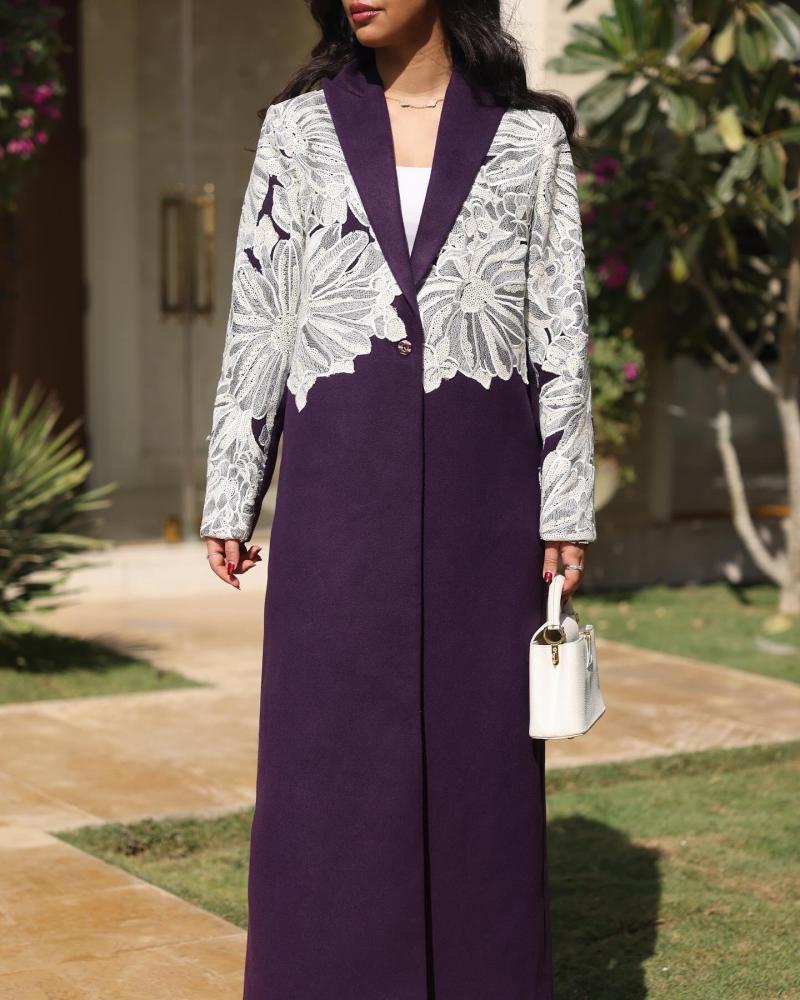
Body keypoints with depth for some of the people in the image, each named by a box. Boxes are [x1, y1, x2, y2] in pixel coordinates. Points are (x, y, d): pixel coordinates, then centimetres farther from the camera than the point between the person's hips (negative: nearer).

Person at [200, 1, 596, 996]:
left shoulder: (527, 135, 4)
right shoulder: (299, 127, 6)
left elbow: (559, 329, 4)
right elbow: (256, 318, 6)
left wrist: (566, 508, -1)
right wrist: (230, 498, 3)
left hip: (478, 484, 0)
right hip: (340, 482, 0)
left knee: (478, 748, 5)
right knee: (330, 758, 1)